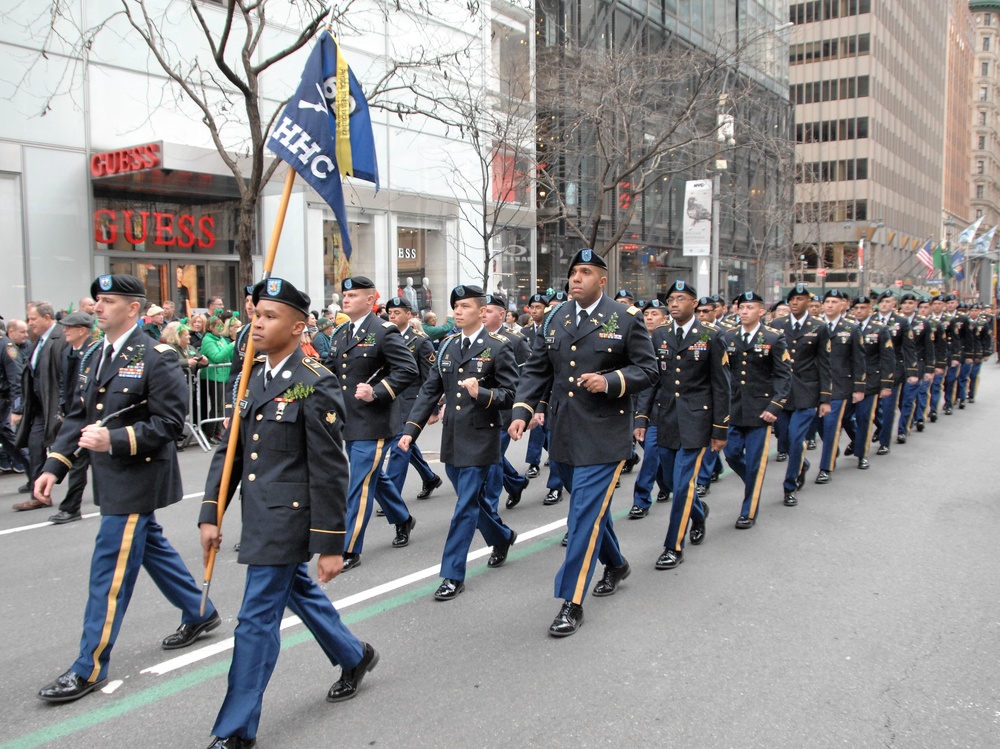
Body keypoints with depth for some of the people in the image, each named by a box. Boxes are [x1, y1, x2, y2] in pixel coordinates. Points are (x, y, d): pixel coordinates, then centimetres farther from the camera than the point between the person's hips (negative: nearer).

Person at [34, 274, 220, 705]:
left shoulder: (156, 358, -15)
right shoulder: (93, 357, 10)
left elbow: (170, 422, -18)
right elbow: (78, 416, 13)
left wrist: (115, 439, -27)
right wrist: (55, 466, 4)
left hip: (138, 478, -8)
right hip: (111, 477, 9)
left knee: (110, 567, -3)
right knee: (151, 548, 20)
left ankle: (91, 667, 8)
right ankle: (200, 613, 38)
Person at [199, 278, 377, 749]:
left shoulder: (315, 384, -16)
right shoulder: (253, 378, 7)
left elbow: (329, 471, -16)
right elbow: (230, 451, 11)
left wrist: (330, 544, -15)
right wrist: (210, 514, 4)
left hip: (289, 517, -8)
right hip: (260, 517, 8)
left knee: (257, 618, -1)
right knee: (298, 591, 24)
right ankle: (354, 657, 46)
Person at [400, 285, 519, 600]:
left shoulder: (498, 347, -8)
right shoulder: (447, 345, 8)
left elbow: (509, 394, -10)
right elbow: (430, 390, 7)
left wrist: (481, 393, -29)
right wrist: (411, 428, -1)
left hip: (480, 438, -6)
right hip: (451, 438, 6)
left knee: (467, 504, -4)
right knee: (474, 497, 20)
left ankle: (453, 575, 5)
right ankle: (501, 537, 46)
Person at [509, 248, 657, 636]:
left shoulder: (625, 319, -4)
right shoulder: (553, 319, 7)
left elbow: (647, 369, -4)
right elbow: (535, 370, 7)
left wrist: (610, 381, -21)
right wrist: (521, 411, -7)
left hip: (603, 434, -5)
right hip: (563, 433, 5)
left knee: (586, 512, -8)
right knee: (591, 504, 20)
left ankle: (572, 602, 0)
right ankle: (616, 564, 46)